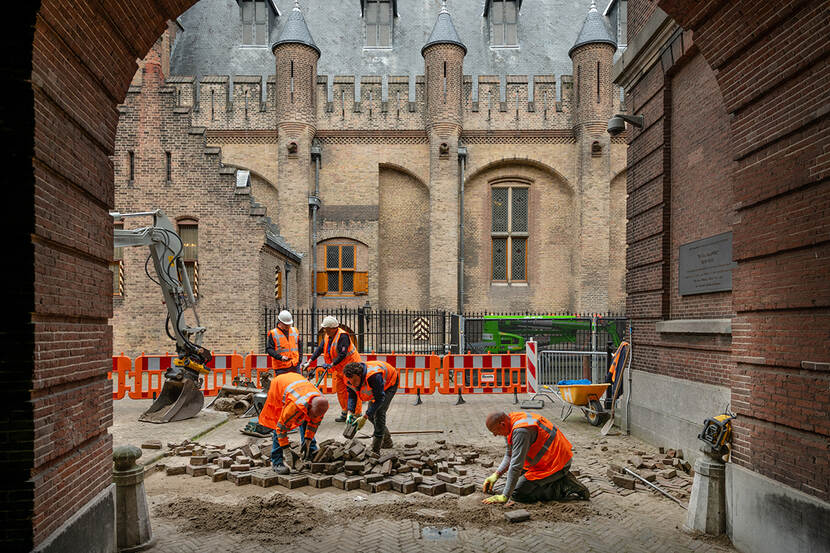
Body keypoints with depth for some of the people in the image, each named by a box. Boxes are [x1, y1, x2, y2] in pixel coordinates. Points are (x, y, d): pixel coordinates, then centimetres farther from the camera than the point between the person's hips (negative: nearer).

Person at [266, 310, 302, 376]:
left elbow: (300, 345, 22)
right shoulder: (273, 333, -4)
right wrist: (280, 357, -21)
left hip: (295, 366, 4)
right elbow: (269, 349, -8)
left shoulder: (295, 331, 11)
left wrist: (299, 358, 11)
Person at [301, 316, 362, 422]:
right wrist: (309, 361, -4)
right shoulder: (327, 336, 5)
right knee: (340, 390, 10)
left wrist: (332, 364, -30)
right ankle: (345, 413, 20)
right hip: (338, 368, 9)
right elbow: (319, 349, 4)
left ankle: (357, 414, 1)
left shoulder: (343, 336, -22)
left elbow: (342, 354, -27)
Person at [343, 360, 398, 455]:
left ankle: (375, 450, -14)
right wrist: (350, 413, -21)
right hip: (376, 386, 8)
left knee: (379, 412, -19)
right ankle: (387, 440, 30)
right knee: (370, 413, 8)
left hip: (390, 383, -8)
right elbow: (352, 395, -5)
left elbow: (379, 399, -37)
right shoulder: (350, 380, -21)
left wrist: (364, 417, -37)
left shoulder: (373, 376, -44)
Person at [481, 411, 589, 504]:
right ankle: (560, 478, 14)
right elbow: (510, 455, 14)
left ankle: (563, 487, -6)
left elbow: (516, 466, -27)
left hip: (556, 464, -10)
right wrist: (496, 475, 4)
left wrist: (504, 496, -22)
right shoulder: (511, 419, 2)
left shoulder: (521, 430, -28)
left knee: (517, 493, -8)